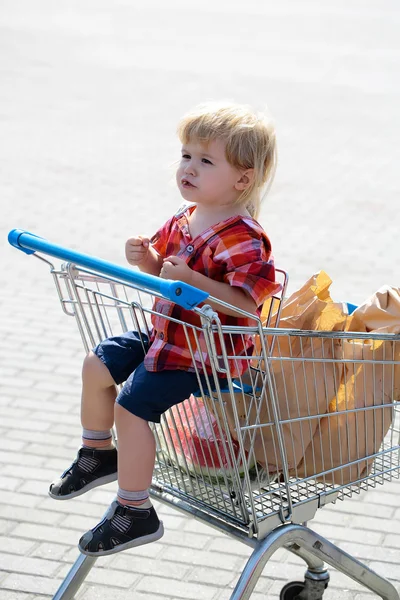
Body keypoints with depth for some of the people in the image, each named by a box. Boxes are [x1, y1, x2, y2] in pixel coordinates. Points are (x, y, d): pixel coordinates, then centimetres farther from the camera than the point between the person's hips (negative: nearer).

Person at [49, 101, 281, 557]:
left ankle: (134, 512, 0)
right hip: (165, 332, 10)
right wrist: (146, 258, -4)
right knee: (97, 366, 14)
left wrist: (190, 279, -39)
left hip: (202, 354, -10)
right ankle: (98, 454, 34)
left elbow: (245, 302, -33)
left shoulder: (242, 238, -25)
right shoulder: (184, 220, 4)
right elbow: (164, 267, 19)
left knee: (132, 407, -13)